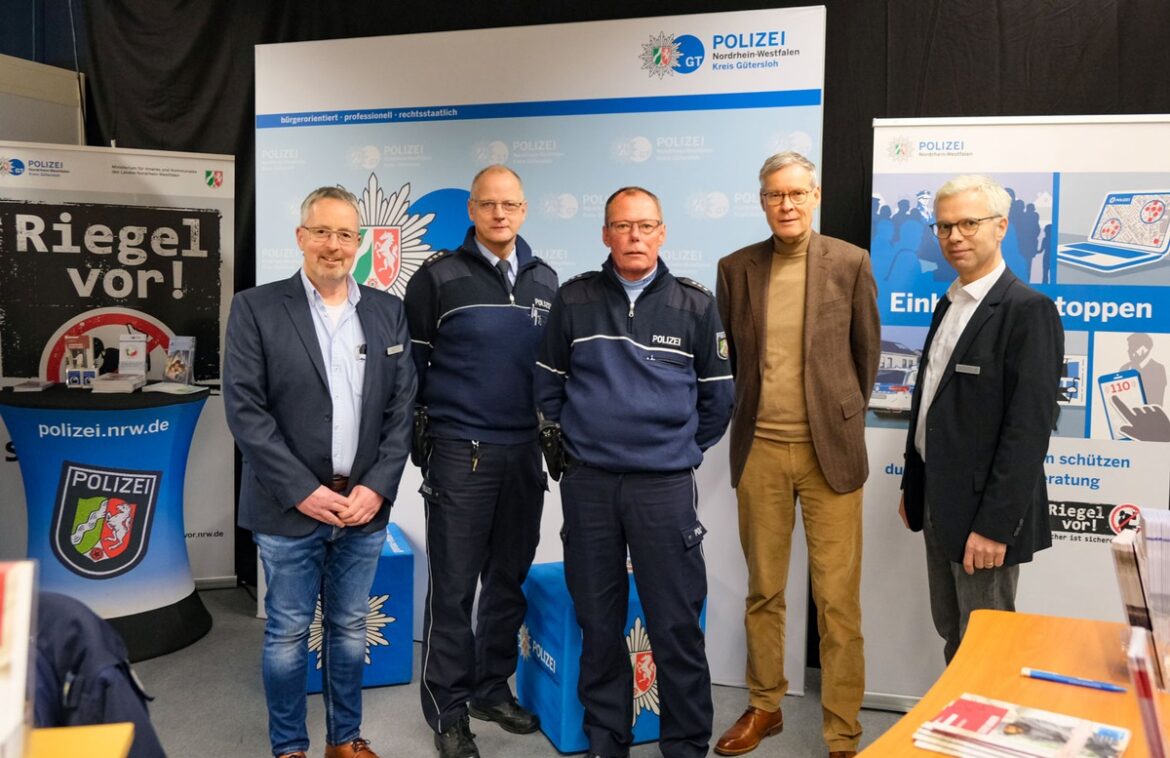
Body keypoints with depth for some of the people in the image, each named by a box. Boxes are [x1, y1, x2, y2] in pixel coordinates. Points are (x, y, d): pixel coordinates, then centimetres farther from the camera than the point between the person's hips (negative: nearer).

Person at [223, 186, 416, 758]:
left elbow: (402, 407, 4)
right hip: (290, 508, -3)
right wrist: (303, 491, -13)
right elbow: (245, 409, -9)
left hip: (364, 505, 3)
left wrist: (377, 487, -6)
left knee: (350, 627, 15)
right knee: (288, 633, 8)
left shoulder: (388, 312, 6)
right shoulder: (256, 308, -3)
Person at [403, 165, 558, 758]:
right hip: (459, 453, -4)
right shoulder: (439, 277, -4)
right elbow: (410, 363, -1)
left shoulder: (545, 281, 9)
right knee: (453, 587, 3)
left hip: (525, 452, 5)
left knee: (509, 579, 14)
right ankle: (448, 710, 17)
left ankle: (492, 688, 30)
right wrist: (419, 432, -1)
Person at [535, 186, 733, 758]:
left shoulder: (695, 305, 1)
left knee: (676, 627, 3)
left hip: (666, 487, -1)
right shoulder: (574, 299, 3)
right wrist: (572, 447, 12)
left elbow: (716, 397, 8)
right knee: (598, 624, 12)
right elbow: (548, 387, 11)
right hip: (588, 484, 2)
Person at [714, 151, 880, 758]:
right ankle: (765, 705, 30)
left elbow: (867, 351, 8)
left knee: (837, 599, 1)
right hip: (759, 448, 2)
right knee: (763, 588, 13)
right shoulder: (736, 268, 4)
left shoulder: (850, 263, -1)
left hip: (829, 448, -2)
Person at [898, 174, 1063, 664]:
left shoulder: (1028, 310, -15)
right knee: (951, 637, 18)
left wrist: (995, 525, -21)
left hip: (984, 513, -8)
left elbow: (1029, 427, -20)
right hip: (938, 503, 8)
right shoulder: (949, 305, 11)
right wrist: (912, 486, 17)